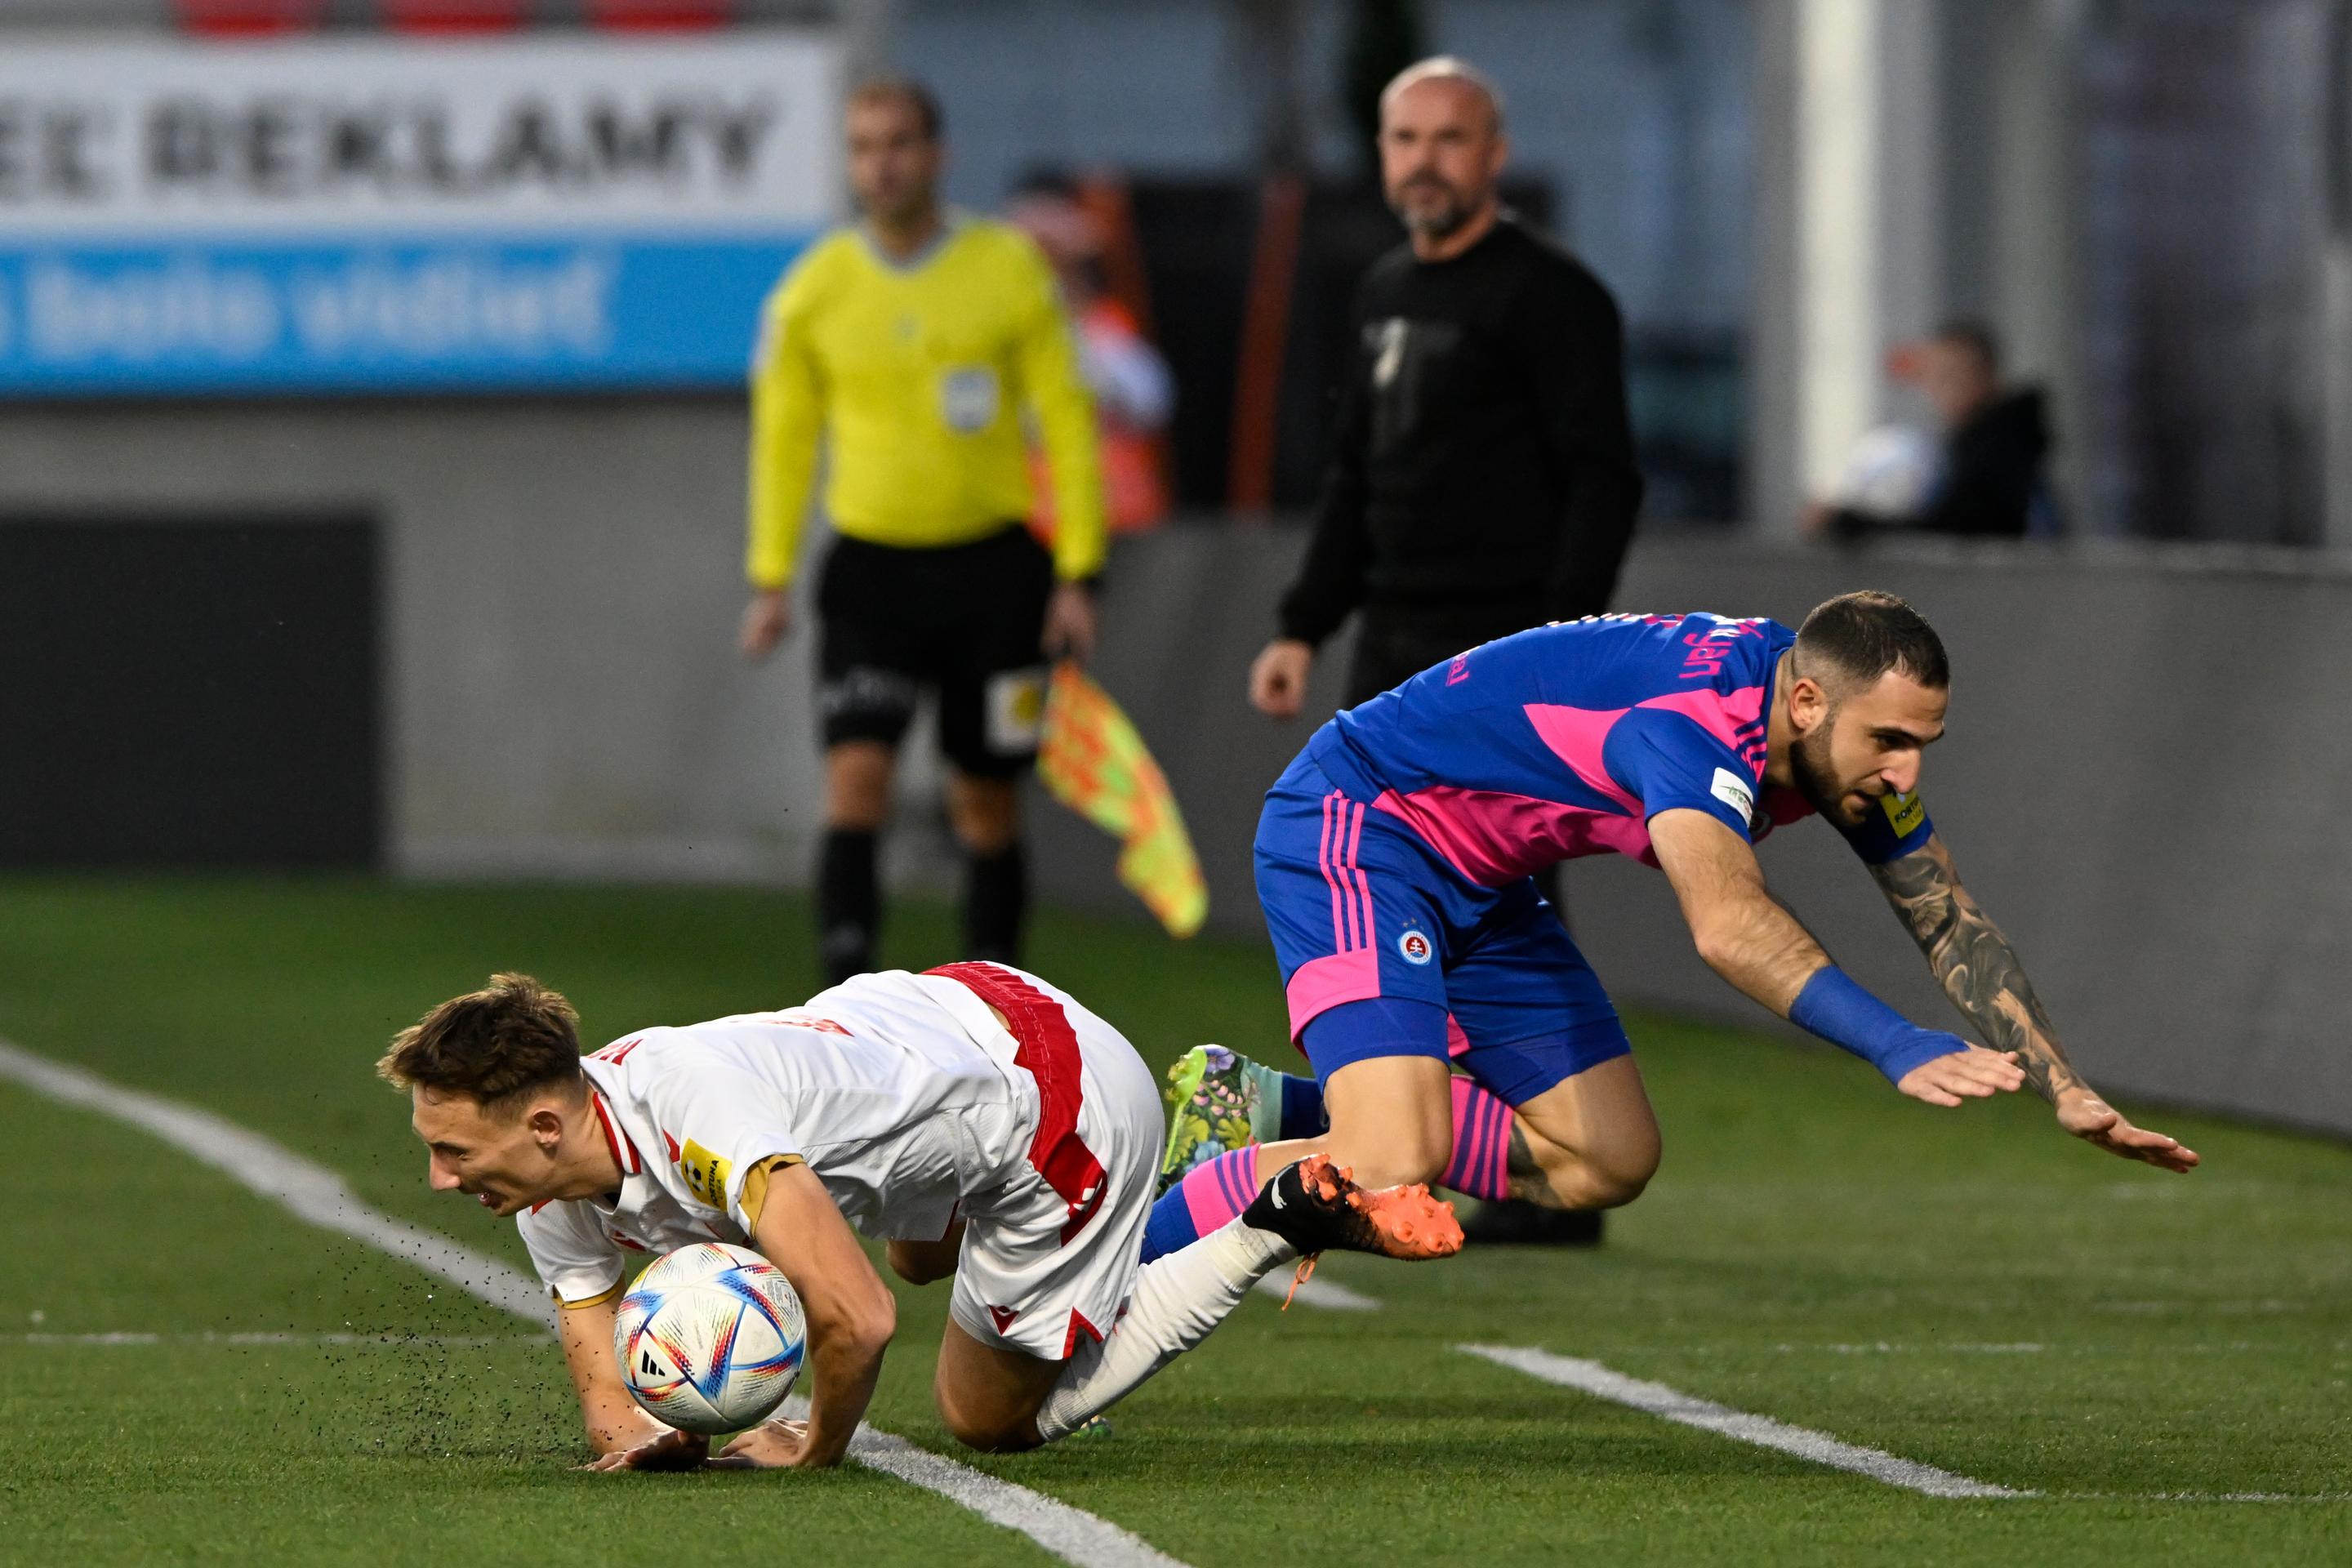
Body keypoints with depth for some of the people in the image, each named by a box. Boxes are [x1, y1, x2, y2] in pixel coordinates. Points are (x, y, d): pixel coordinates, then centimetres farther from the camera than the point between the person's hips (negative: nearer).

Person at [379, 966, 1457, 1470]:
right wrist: (631, 1433, -28)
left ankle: (1283, 1223, 8)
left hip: (1062, 1094, -9)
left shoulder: (694, 1112, -42)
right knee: (920, 1253, 40)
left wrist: (816, 1449, -26)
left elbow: (855, 1320, -46)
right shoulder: (556, 1202, -15)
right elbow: (596, 1358, -3)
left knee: (994, 1417, 9)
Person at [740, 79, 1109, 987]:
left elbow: (1067, 423, 0)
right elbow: (783, 435, 10)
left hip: (992, 564, 0)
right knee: (856, 776, -17)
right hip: (872, 564, 0)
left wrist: (1077, 576, -5)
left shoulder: (1011, 270, -2)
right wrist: (771, 579, 5)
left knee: (987, 808, 6)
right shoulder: (813, 291, 0)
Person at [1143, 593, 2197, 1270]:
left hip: (1476, 885, 10)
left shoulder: (1844, 741, -6)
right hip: (1350, 828, -10)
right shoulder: (1698, 720, -33)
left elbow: (1952, 926, 4)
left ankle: (1264, 1116, 17)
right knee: (1388, 1172, -26)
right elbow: (1729, 926, -50)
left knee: (1606, 1163, 10)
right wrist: (1899, 1049, -59)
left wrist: (2067, 1094, -3)